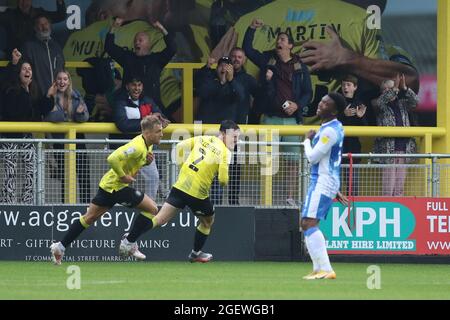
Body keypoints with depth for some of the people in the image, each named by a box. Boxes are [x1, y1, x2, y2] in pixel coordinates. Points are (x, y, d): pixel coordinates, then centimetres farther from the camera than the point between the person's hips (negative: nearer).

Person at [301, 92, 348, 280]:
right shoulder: (335, 127, 16)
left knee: (309, 223, -19)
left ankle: (325, 269, -26)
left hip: (322, 183, -11)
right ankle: (319, 269, 18)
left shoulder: (330, 131, -17)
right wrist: (335, 190, 29)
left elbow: (312, 157, -17)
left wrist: (307, 140, 2)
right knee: (307, 224, 15)